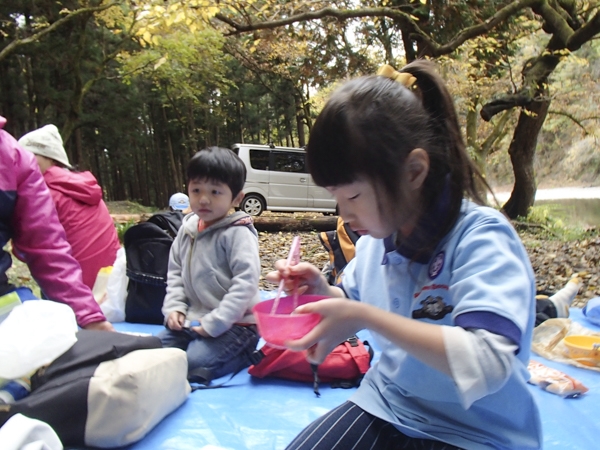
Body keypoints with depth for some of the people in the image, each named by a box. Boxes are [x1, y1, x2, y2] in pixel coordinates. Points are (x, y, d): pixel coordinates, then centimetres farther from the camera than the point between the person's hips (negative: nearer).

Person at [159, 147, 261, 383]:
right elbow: (175, 273, 14)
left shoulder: (237, 233, -15)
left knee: (193, 363, -24)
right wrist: (174, 307, -1)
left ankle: (245, 355, 2)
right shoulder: (187, 229, 6)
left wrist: (215, 323, -22)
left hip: (233, 325, -8)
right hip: (192, 320, 8)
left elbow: (246, 282, -22)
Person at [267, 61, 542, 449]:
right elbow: (356, 305, 13)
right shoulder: (378, 236, -4)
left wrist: (363, 316, -34)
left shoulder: (482, 238, -24)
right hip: (386, 405, 6)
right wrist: (324, 294, -9)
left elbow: (487, 364, -35)